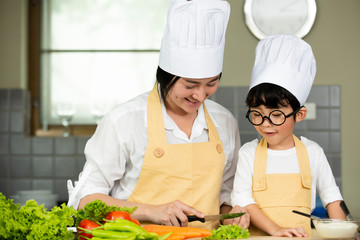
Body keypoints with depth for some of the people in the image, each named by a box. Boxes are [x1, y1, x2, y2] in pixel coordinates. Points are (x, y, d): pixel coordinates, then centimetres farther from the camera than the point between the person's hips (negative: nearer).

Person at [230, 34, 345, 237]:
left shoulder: (312, 152, 8)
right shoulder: (249, 152, 5)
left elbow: (331, 196, 16)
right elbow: (241, 198, -2)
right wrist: (275, 229, -13)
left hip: (301, 235, 0)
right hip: (260, 235, 0)